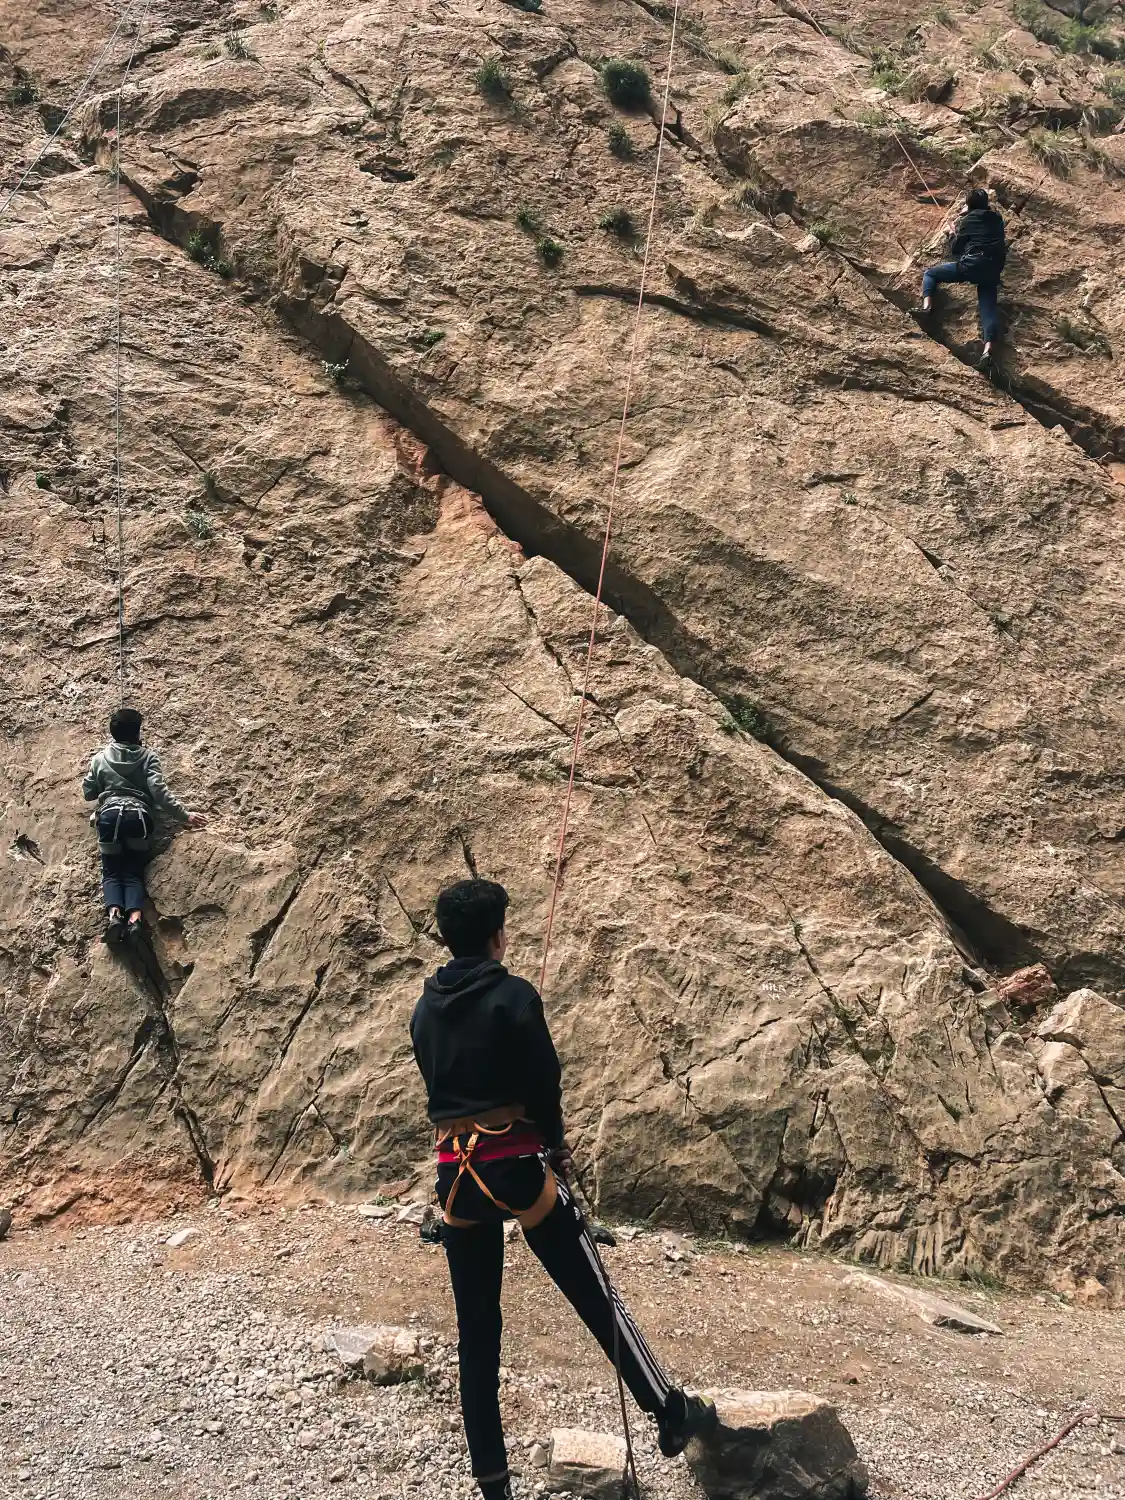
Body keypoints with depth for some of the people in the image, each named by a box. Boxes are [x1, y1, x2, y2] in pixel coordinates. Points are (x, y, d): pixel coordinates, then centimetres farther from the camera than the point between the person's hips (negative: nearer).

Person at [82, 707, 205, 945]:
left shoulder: (100, 758, 14)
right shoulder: (148, 757, 7)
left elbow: (88, 793, 20)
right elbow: (159, 791, -4)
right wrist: (184, 815, -3)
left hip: (109, 816, 1)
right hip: (139, 817, -1)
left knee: (112, 872, 6)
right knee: (134, 872, 2)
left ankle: (114, 913, -22)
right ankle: (134, 916, -24)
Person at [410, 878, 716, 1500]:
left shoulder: (424, 1010, 8)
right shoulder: (513, 995, -10)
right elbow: (545, 1084, -9)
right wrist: (555, 1146, 8)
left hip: (456, 1175, 5)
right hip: (516, 1165, -5)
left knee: (477, 1328, 10)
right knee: (595, 1295, 6)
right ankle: (671, 1414, 16)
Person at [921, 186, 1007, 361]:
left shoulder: (968, 220, 7)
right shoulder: (996, 219, 19)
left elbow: (955, 250, 9)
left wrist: (955, 235, 30)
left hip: (971, 265, -4)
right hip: (993, 271, 4)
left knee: (931, 274, 15)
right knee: (989, 308, -6)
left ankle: (927, 305, -11)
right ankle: (989, 347, -32)